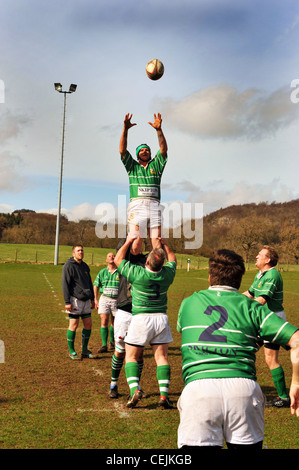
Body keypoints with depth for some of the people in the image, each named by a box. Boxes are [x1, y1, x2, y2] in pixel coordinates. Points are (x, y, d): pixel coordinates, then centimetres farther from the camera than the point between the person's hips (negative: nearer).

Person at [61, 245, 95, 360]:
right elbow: (65, 284, -10)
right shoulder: (68, 266, -7)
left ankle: (85, 350, 18)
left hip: (86, 300, 7)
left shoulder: (85, 266, 16)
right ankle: (71, 351, 9)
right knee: (74, 324, -3)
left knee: (88, 324, 6)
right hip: (75, 299, -7)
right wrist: (67, 302, -15)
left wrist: (92, 298, 20)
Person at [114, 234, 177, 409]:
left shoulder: (137, 273, -16)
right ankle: (164, 395, -1)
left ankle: (135, 390, -8)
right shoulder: (167, 274, -6)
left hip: (141, 319, -3)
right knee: (162, 357, 6)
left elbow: (118, 259, 1)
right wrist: (164, 244, 24)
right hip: (161, 319, 3)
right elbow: (173, 259, 19)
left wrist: (128, 241, 9)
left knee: (131, 357, 8)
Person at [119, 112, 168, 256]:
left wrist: (159, 130, -5)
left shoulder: (156, 165, 22)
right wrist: (125, 129, -2)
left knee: (157, 243, -6)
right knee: (135, 245, -12)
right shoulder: (132, 166, 21)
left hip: (154, 205, 2)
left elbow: (163, 149, 9)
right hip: (137, 204, -1)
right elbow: (122, 151, 9)